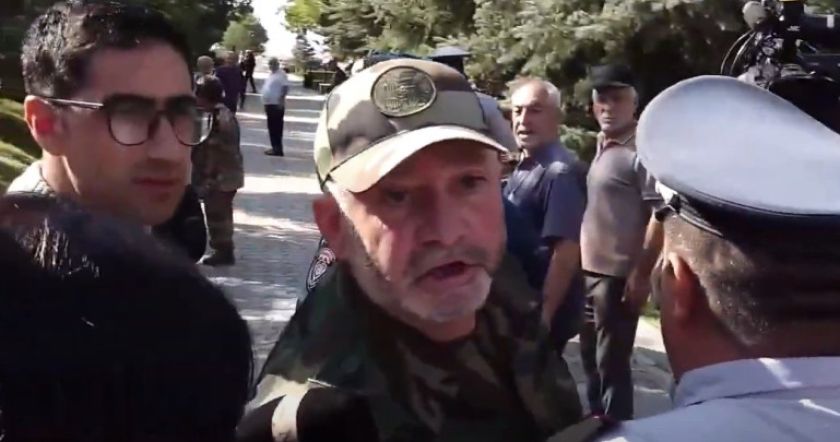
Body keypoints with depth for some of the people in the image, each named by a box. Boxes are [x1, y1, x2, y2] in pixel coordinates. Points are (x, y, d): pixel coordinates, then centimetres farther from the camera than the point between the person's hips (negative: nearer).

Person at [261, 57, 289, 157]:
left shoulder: (281, 74, -11)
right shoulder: (271, 74, 18)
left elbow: (285, 88, -19)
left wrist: (281, 100, -25)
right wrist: (265, 101, 20)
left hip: (277, 105, -10)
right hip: (269, 104, 10)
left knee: (277, 127, -9)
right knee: (271, 127, 12)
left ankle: (278, 149, -9)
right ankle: (275, 147, 17)